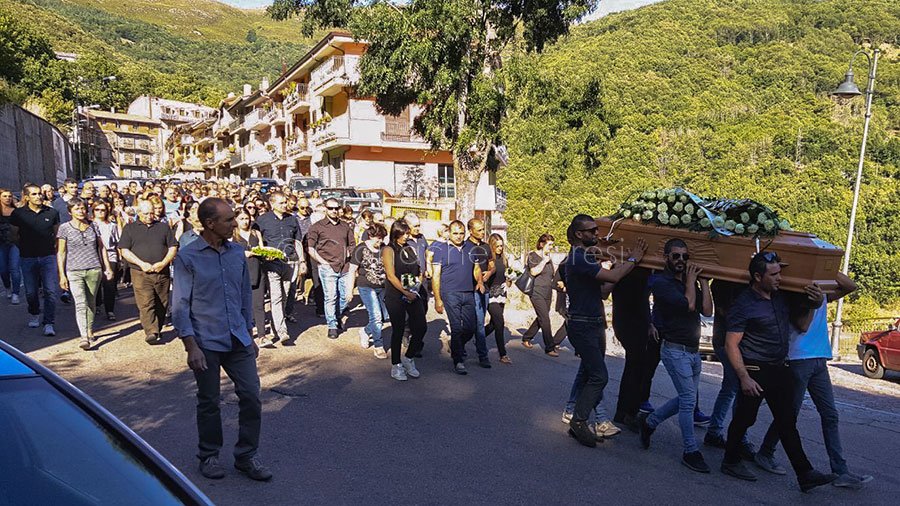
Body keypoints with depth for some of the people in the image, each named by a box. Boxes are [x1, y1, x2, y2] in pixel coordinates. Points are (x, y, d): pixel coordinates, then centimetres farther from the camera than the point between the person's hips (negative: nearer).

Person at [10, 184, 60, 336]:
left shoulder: (52, 212, 1)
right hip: (28, 258, 0)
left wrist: (53, 247, 6)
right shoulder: (18, 213, -1)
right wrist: (25, 246, 8)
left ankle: (48, 323, -1)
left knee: (50, 290, -6)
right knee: (30, 292, 9)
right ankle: (34, 314, 36)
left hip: (48, 256, 0)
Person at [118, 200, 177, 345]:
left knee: (161, 304, 6)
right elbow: (124, 251, 3)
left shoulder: (164, 227, 13)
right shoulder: (130, 228, 10)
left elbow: (173, 247, 8)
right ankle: (151, 332, -20)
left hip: (162, 273, 2)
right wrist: (142, 264, -10)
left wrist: (163, 263, -8)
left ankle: (158, 329, 20)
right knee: (145, 304, -14)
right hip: (140, 274, -2)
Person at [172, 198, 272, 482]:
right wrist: (191, 346, -13)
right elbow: (180, 304, -8)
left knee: (251, 397, 3)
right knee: (209, 403, 10)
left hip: (238, 340, 4)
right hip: (206, 342, -4)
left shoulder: (237, 253, 6)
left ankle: (246, 456, 19)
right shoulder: (187, 257, -8)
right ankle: (209, 456, 29)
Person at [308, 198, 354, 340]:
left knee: (345, 296, 7)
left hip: (345, 268, 4)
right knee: (330, 298, -2)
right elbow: (310, 248, -2)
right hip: (327, 268, -4)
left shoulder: (345, 226, 14)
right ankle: (332, 326, 10)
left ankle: (337, 317, 33)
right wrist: (323, 262, -7)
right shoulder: (317, 227, 1)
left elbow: (352, 245, 21)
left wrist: (351, 261, 8)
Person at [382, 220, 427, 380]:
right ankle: (396, 366, 18)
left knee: (421, 327, -2)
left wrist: (417, 286, 0)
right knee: (398, 330, 3)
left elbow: (419, 271, 15)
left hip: (413, 294, 5)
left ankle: (408, 357, 20)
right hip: (395, 296, -5)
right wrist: (405, 292, -13)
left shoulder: (411, 249, 13)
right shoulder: (389, 250, -5)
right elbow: (391, 275, -12)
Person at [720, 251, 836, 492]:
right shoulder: (744, 304, -15)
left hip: (779, 369, 6)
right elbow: (731, 344, -15)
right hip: (754, 370, -6)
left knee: (788, 423, 10)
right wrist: (744, 377, -19)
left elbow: (802, 326, 17)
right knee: (744, 419, 6)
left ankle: (805, 474, 15)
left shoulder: (782, 297, 6)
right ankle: (731, 462, 24)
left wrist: (812, 305, 0)